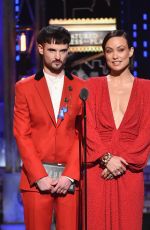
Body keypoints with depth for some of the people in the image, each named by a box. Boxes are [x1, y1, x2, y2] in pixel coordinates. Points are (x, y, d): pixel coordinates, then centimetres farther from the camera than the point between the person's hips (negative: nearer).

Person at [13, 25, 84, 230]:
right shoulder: (24, 87, 6)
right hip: (36, 177, 0)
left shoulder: (80, 87, 7)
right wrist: (39, 176, -8)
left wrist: (70, 175, -8)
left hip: (70, 177, 0)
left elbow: (83, 135, 3)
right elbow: (22, 135, 1)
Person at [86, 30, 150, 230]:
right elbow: (88, 127, 0)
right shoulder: (93, 86, 9)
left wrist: (124, 160, -11)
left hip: (130, 170, 0)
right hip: (98, 168, 0)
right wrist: (107, 157, -12)